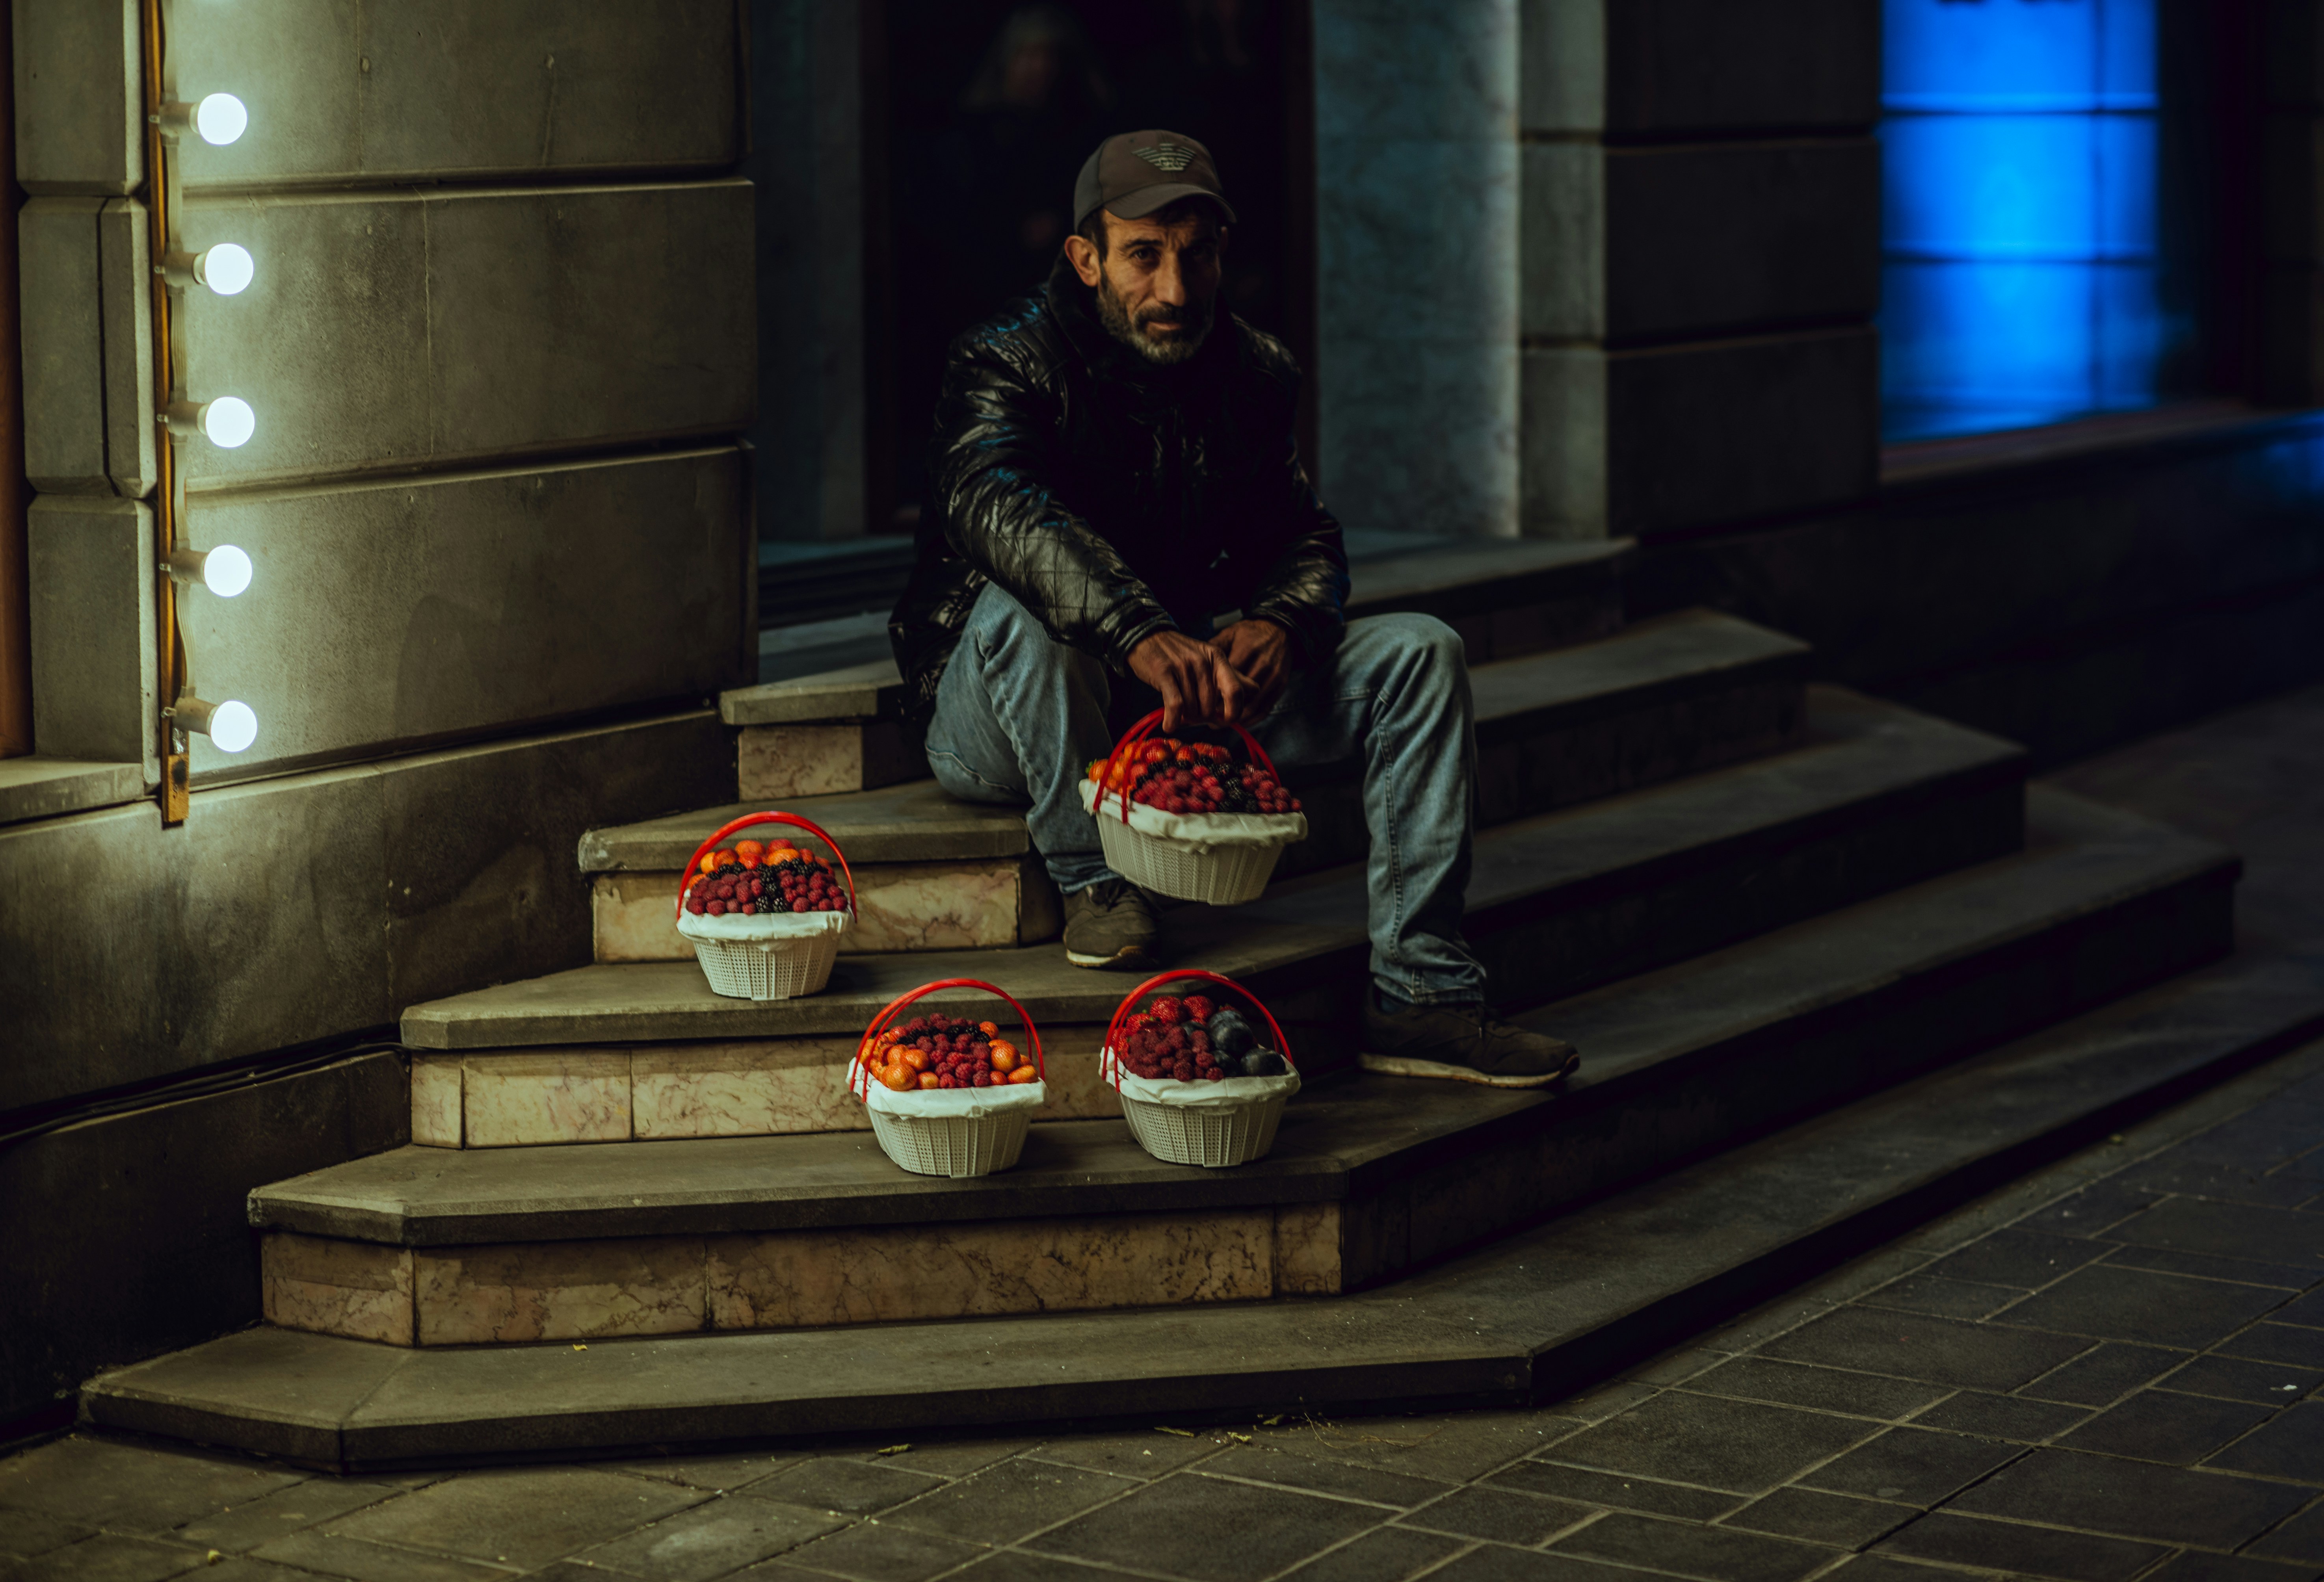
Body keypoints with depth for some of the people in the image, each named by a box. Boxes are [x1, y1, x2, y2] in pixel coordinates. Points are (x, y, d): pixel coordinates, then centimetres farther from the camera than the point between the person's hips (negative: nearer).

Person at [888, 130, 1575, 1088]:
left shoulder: (1251, 372, 5)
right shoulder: (1010, 361, -15)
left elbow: (1305, 535, 3)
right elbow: (998, 505, -36)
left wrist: (1278, 623, -23)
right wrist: (1141, 635, -51)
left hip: (1190, 679, 6)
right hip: (1000, 727, -5)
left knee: (1418, 654, -10)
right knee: (1018, 611, -39)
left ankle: (1418, 997, -14)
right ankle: (1091, 877, -18)